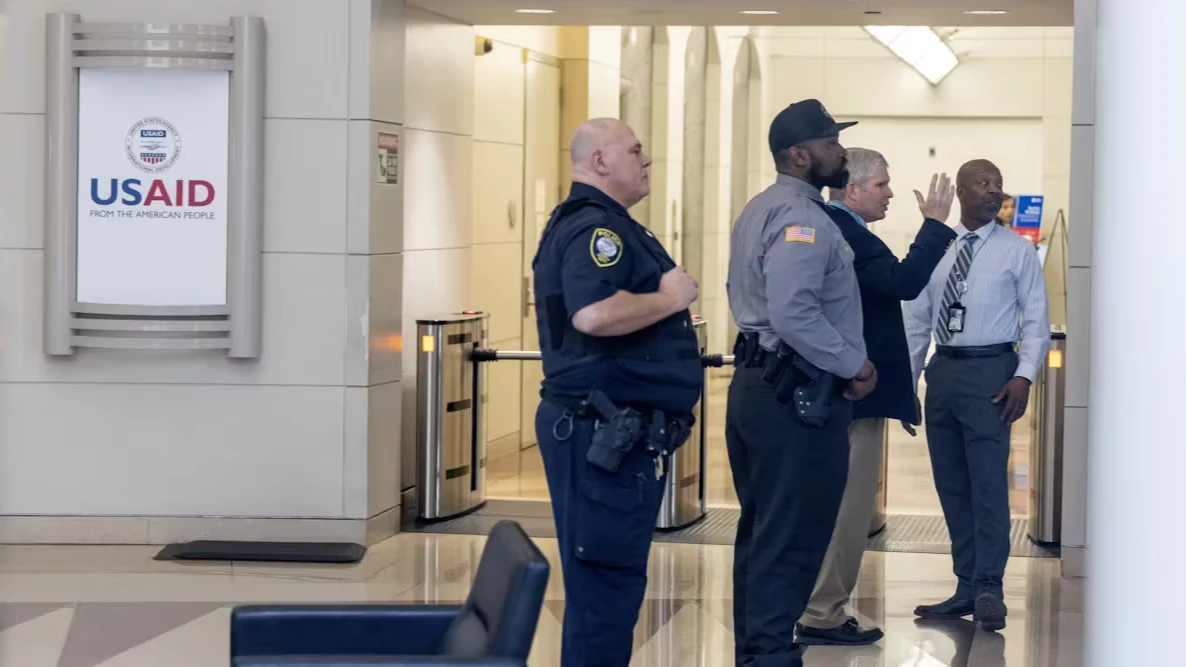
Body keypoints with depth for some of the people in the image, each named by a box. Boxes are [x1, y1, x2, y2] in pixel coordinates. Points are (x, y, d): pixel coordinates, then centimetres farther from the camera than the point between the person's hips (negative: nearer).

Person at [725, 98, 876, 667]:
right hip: (798, 393, -10)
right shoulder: (802, 218, -18)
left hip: (757, 381, 11)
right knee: (793, 537, -5)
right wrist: (855, 365, -18)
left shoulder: (759, 210, 15)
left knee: (761, 530, 16)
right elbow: (794, 315, -28)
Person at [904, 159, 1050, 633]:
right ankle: (966, 589, 14)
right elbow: (916, 321, 12)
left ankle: (988, 590, -7)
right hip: (943, 370, 4)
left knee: (988, 483, -10)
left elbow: (1037, 320, -2)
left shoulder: (1017, 250, 1)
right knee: (951, 487, 7)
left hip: (990, 371, -4)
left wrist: (1024, 377, -14)